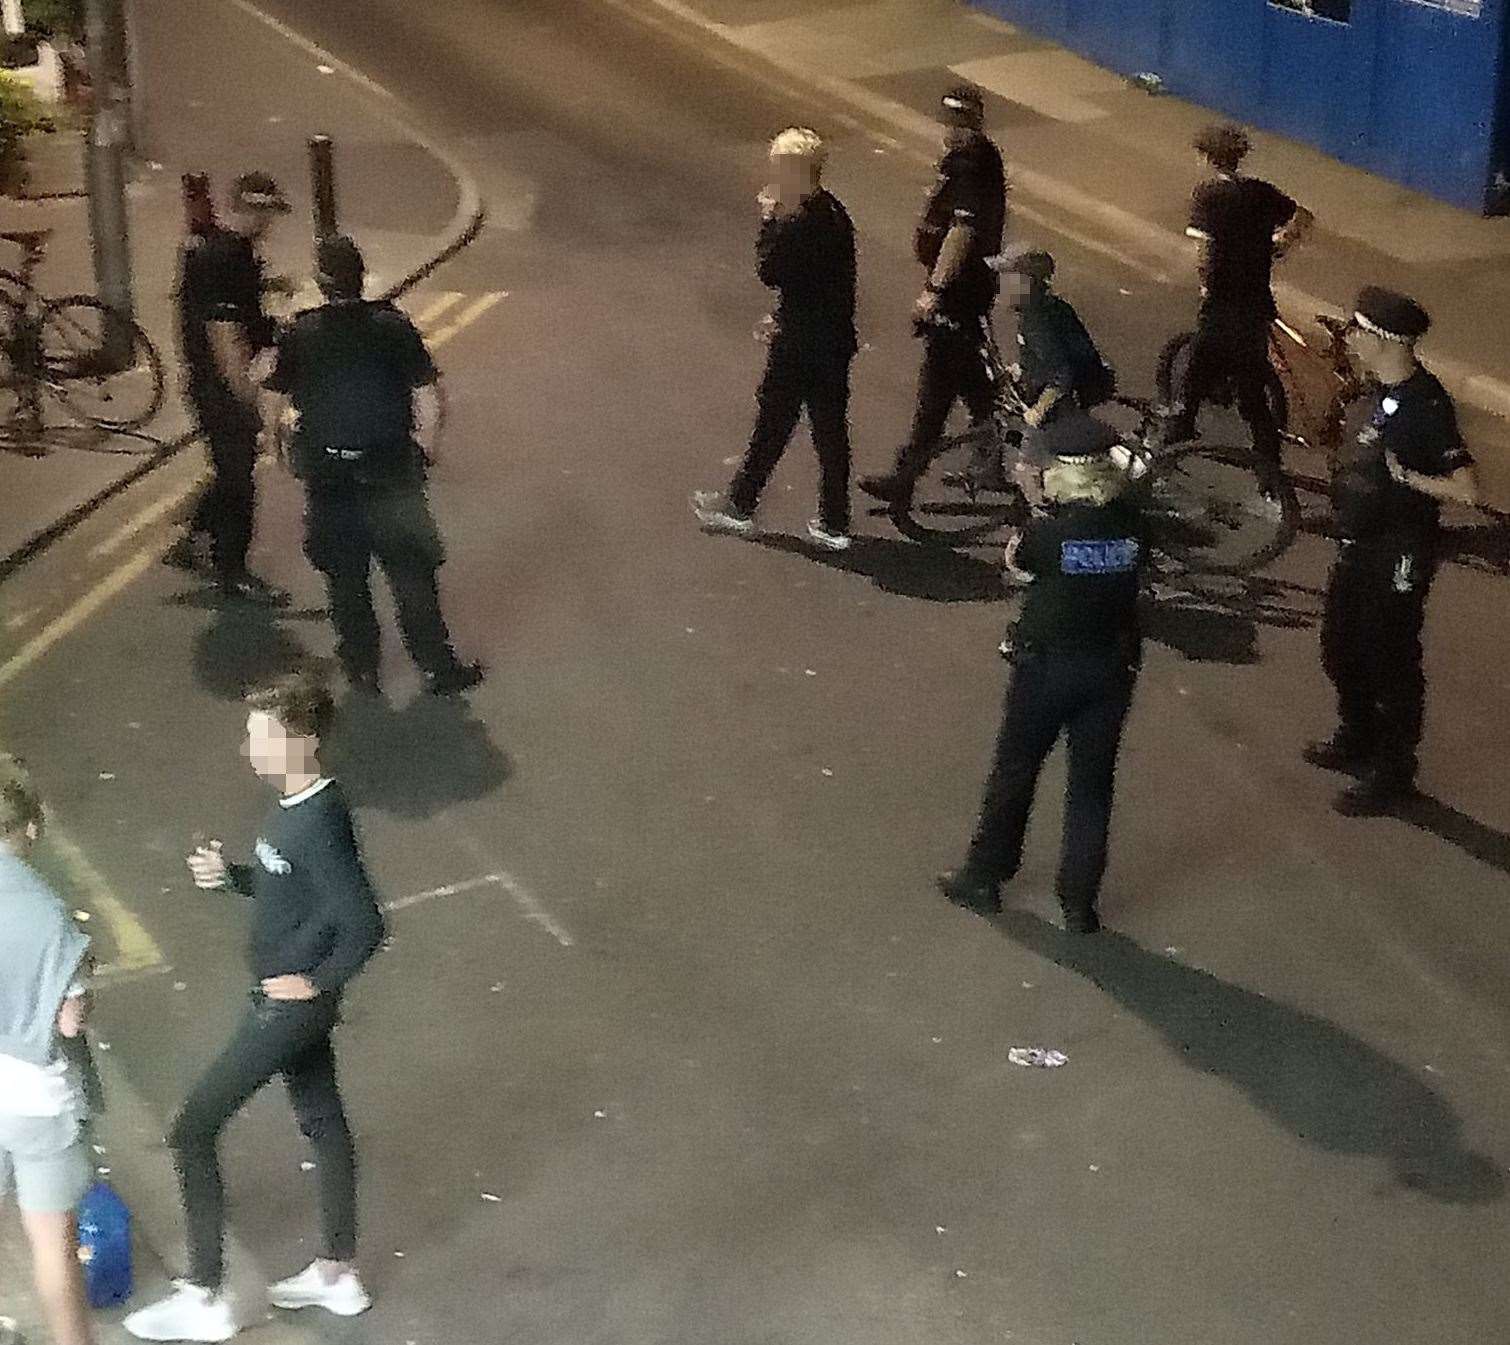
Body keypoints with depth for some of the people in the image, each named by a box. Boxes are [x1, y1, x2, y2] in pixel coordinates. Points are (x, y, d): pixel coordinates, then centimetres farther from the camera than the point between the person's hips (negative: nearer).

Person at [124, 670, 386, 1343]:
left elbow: (363, 926, -30)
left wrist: (316, 982, -18)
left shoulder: (320, 823, -28)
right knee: (323, 1121, 20)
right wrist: (229, 874, 1)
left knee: (192, 1130, -3)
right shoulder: (296, 804, 2)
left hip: (288, 1005, -10)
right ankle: (338, 1273, 36)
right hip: (288, 1002, 10)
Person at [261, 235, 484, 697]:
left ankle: (361, 667, 21)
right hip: (390, 469, -1)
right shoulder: (393, 326, -11)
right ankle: (436, 665, 14)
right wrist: (424, 447, 6)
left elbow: (276, 402, 0)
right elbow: (428, 398, -9)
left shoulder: (299, 335, -9)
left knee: (345, 578, 15)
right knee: (410, 572, 10)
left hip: (327, 477, 1)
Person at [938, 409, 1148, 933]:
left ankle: (984, 878, 28)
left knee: (1015, 772, 15)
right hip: (1112, 667, 3)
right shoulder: (1130, 522, -11)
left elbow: (1016, 559, -1)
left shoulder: (1050, 531, -20)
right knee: (1092, 783, 12)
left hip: (1047, 666, -3)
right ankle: (1079, 904, 17)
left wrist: (1039, 506, 9)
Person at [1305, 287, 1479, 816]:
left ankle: (1393, 773, 17)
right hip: (1361, 544, 9)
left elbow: (1466, 489, -29)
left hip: (1400, 554, -9)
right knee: (1341, 647, 23)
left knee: (1390, 662, 3)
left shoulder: (1426, 406, -25)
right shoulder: (1384, 391, 2)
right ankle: (1359, 737, 43)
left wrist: (1406, 477, -21)